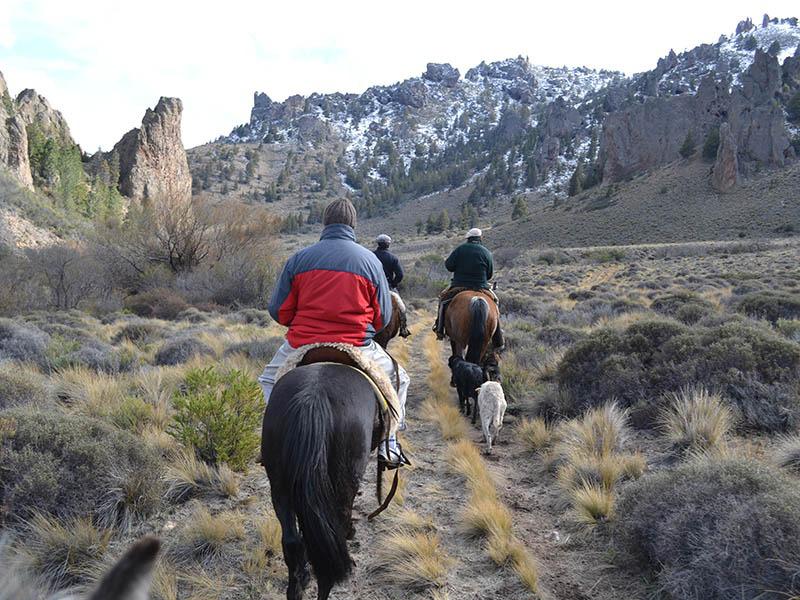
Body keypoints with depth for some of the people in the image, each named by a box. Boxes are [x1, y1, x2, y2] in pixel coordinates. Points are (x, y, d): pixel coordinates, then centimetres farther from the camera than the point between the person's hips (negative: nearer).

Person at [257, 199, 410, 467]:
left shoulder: (299, 259, 1)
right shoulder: (370, 260, 1)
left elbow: (279, 312, 3)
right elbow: (383, 318, 4)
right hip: (356, 349, 0)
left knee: (269, 379, 30)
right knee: (397, 378, 25)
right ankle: (389, 442, 13)